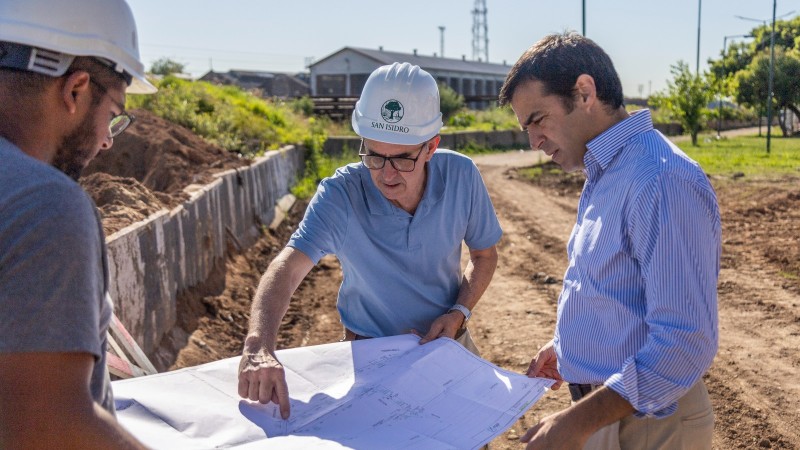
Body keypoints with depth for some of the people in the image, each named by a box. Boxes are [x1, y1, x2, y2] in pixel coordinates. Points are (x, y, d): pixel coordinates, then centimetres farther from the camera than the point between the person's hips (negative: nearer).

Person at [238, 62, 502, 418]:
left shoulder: (461, 176, -18)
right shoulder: (340, 195, -25)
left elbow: (484, 255, -2)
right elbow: (288, 267, -38)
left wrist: (460, 312, -18)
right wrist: (259, 345, -56)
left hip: (448, 343, 3)